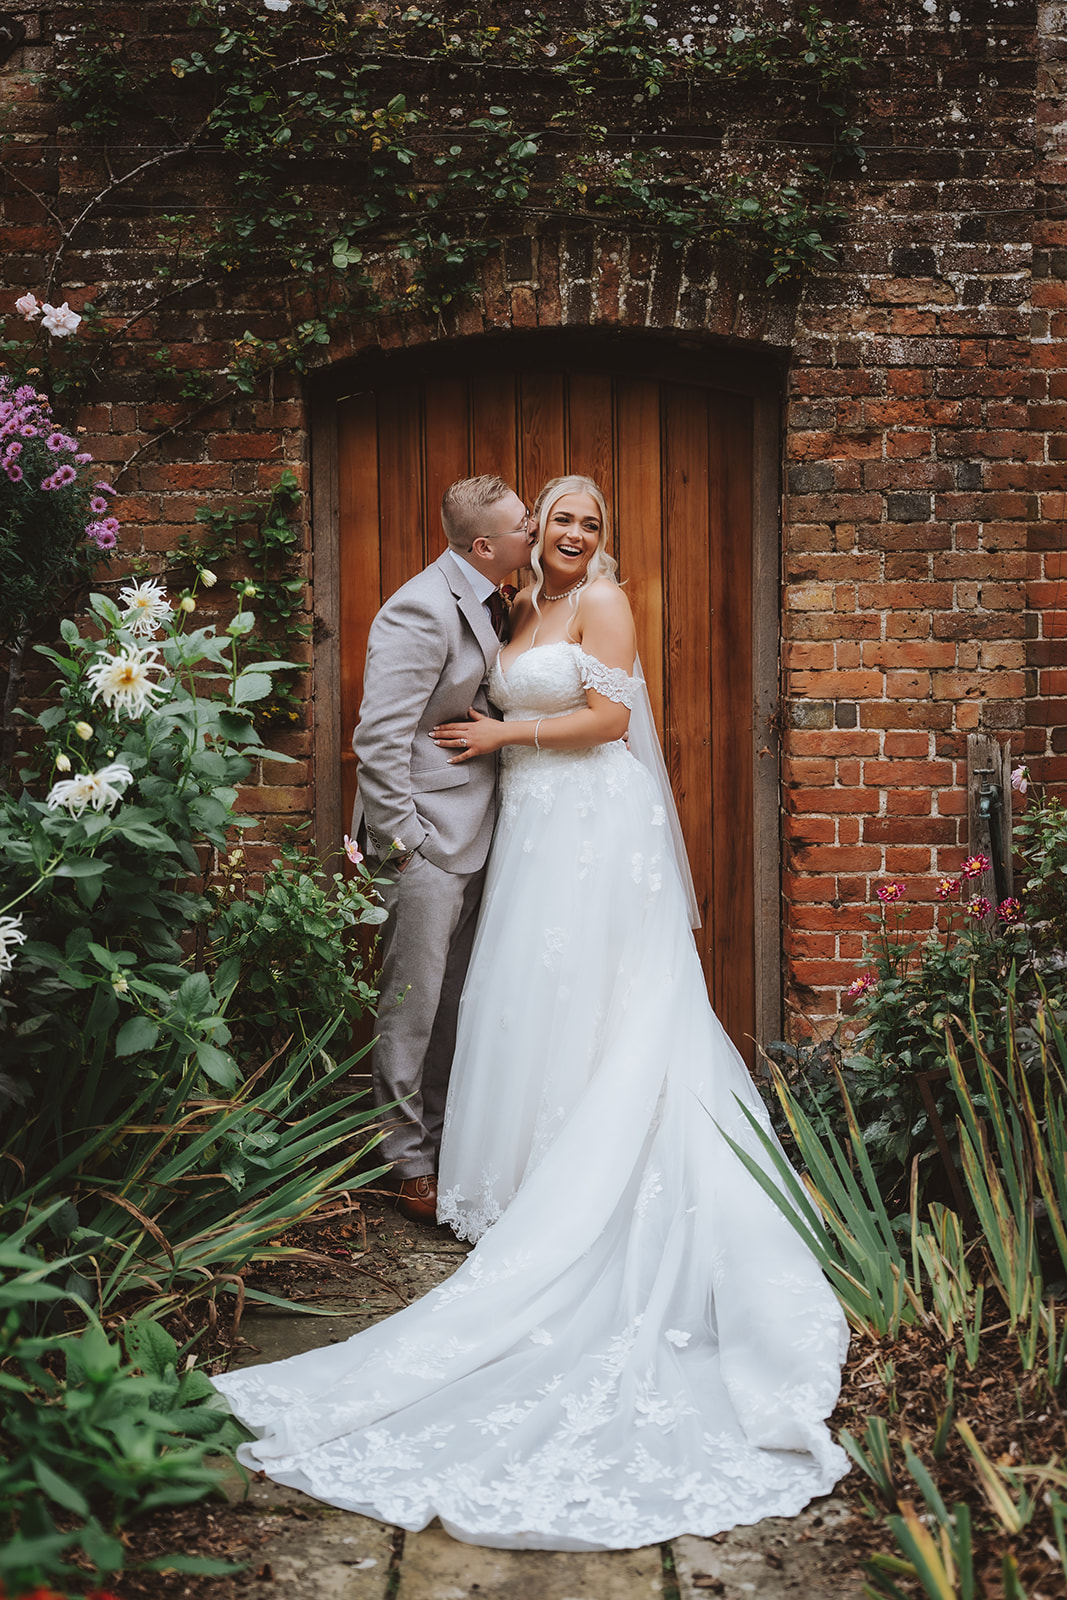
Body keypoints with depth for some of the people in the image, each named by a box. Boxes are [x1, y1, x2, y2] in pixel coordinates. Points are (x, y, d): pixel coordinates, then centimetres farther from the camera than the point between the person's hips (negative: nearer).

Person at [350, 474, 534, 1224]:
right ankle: (409, 1162, 15)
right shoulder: (421, 611, -18)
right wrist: (401, 840, -19)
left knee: (457, 1000, 17)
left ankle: (443, 1135, 31)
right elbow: (380, 739, -21)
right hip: (428, 837, -9)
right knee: (415, 1004, 2)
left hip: (475, 835, 9)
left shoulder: (487, 605, 10)